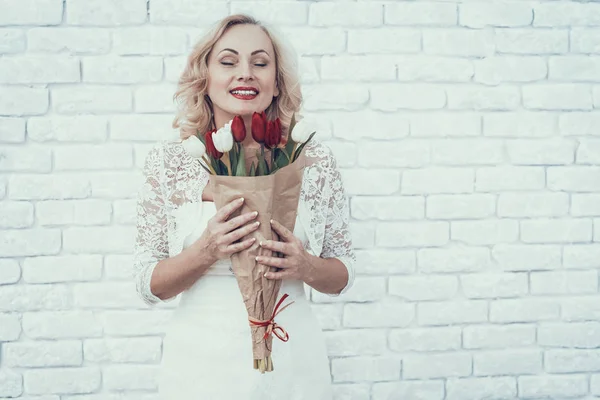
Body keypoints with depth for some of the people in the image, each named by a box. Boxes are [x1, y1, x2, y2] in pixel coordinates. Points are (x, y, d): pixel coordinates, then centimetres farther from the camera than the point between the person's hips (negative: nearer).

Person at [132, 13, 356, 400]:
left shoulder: (314, 161, -3)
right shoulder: (169, 161, -4)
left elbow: (343, 274, 4)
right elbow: (149, 285, -2)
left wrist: (306, 266, -17)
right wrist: (206, 251, -20)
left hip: (292, 366, 1)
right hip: (200, 364, 0)